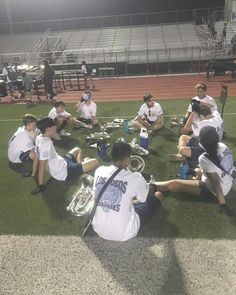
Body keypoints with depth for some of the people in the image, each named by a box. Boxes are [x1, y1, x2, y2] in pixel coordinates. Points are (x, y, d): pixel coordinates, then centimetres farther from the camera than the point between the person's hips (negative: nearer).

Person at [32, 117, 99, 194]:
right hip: (64, 173, -10)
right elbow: (42, 164, -29)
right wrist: (41, 186, -27)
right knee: (95, 162, -12)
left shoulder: (39, 137, -2)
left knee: (77, 149, 31)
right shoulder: (45, 142, -29)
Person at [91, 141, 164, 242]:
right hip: (123, 234, -4)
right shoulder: (135, 178, -20)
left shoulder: (99, 171, -7)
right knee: (158, 195, 12)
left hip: (98, 229, 5)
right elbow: (147, 198, 1)